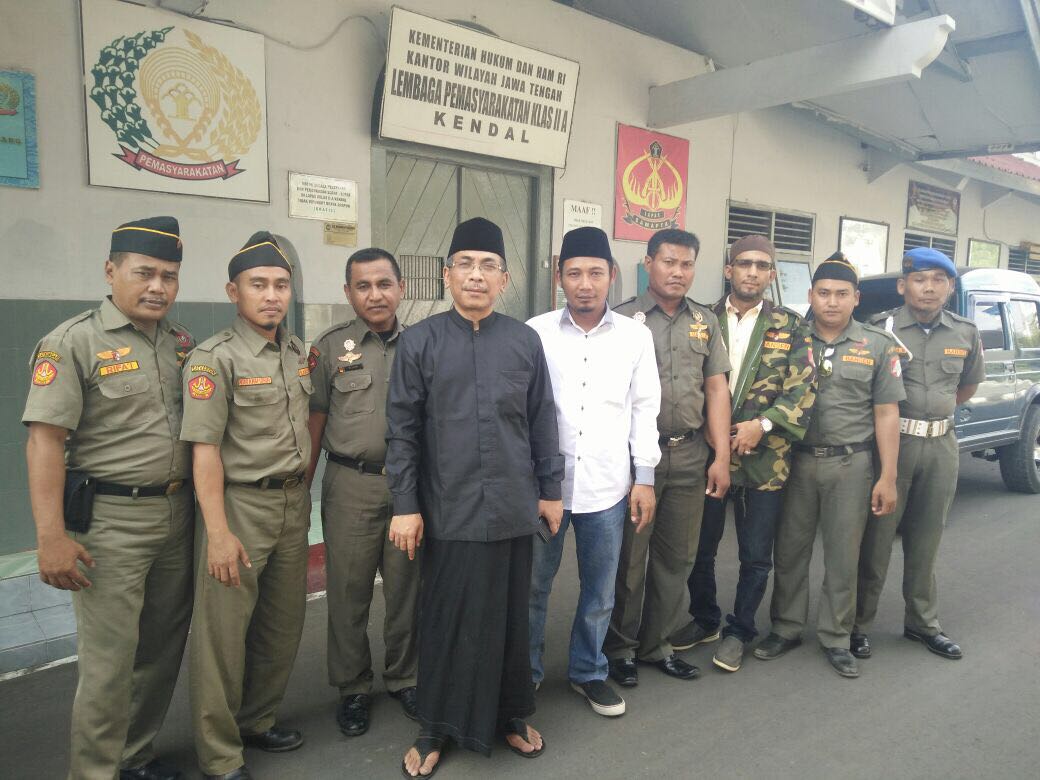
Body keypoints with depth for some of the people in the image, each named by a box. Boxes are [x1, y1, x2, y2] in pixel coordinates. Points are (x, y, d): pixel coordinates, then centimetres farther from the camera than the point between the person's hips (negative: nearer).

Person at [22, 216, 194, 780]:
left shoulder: (181, 342, 9)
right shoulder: (73, 342, -9)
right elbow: (44, 441, -13)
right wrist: (51, 538, -18)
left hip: (178, 515, 6)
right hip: (110, 521, -6)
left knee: (164, 648, 16)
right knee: (110, 660, 0)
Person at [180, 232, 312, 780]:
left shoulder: (298, 352, 9)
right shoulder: (214, 358, -11)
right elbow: (205, 449, -15)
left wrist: (302, 483, 13)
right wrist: (218, 531, -19)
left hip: (293, 502, 7)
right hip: (241, 504, -6)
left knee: (283, 623, 15)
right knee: (224, 630, 1)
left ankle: (257, 720, 35)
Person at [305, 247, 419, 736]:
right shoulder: (330, 347, 1)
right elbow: (314, 422, 3)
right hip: (351, 485, -2)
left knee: (407, 587, 12)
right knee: (348, 591, 7)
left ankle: (403, 678, 31)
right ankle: (353, 689, 26)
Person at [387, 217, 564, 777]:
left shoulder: (525, 341, 4)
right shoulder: (419, 341, -1)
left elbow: (542, 422, 9)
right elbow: (402, 430, -2)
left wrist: (550, 490, 9)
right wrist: (405, 505, -4)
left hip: (513, 508, 2)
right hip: (448, 510, -2)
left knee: (509, 617, 14)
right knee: (445, 620, 8)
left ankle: (510, 715, 35)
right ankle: (434, 729, 28)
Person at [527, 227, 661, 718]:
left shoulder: (636, 337, 2)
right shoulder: (535, 333, -3)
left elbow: (644, 408, 6)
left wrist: (645, 478, 3)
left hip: (607, 486, 2)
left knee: (600, 590, 13)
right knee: (533, 586, 11)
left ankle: (588, 672, 35)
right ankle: (526, 673, 32)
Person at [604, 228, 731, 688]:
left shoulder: (705, 322, 10)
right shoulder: (624, 318, -3)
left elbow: (716, 390, 9)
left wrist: (721, 457, 3)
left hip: (690, 456, 4)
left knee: (677, 557, 12)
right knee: (629, 557, 6)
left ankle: (657, 644, 29)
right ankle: (620, 648, 23)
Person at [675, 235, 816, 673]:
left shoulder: (791, 328, 2)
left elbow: (803, 389, -4)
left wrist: (762, 423, -16)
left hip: (765, 459, 0)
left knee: (756, 555, 9)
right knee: (700, 548, 13)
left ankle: (739, 630, 29)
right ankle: (704, 619, 35)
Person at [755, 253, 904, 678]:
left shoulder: (878, 346, 2)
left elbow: (886, 414, 1)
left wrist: (887, 477, -4)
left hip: (851, 464, -1)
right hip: (796, 461, 1)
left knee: (843, 557, 9)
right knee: (789, 551, 10)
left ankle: (836, 638, 24)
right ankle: (786, 629, 26)